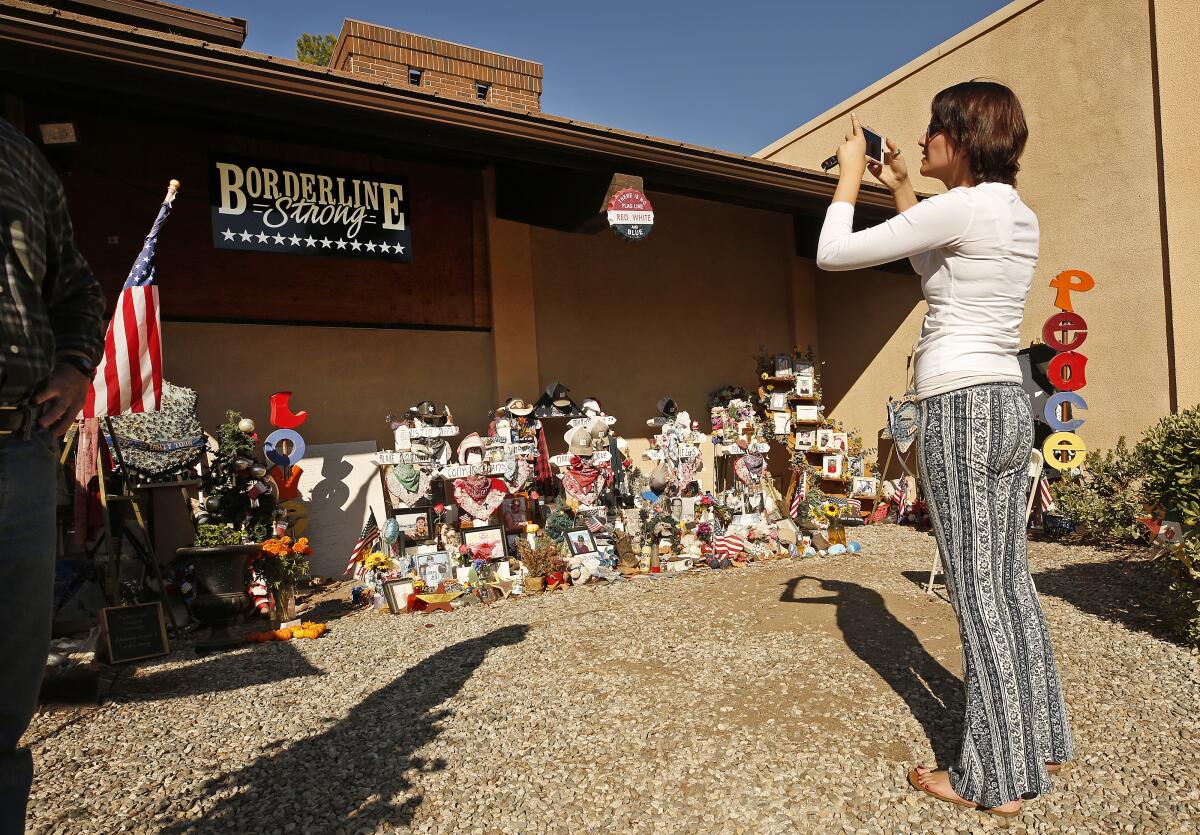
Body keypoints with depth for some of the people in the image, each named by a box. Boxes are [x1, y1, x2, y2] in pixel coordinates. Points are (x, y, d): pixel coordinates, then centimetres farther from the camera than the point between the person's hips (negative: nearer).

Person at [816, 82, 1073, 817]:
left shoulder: (961, 207, -12)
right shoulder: (1022, 216, 15)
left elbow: (832, 253, -10)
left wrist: (850, 173, 5)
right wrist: (899, 188, 27)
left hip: (961, 406, -9)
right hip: (1008, 402, 9)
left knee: (977, 589, -3)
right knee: (1011, 577, 16)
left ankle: (997, 777, 9)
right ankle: (1044, 740, 29)